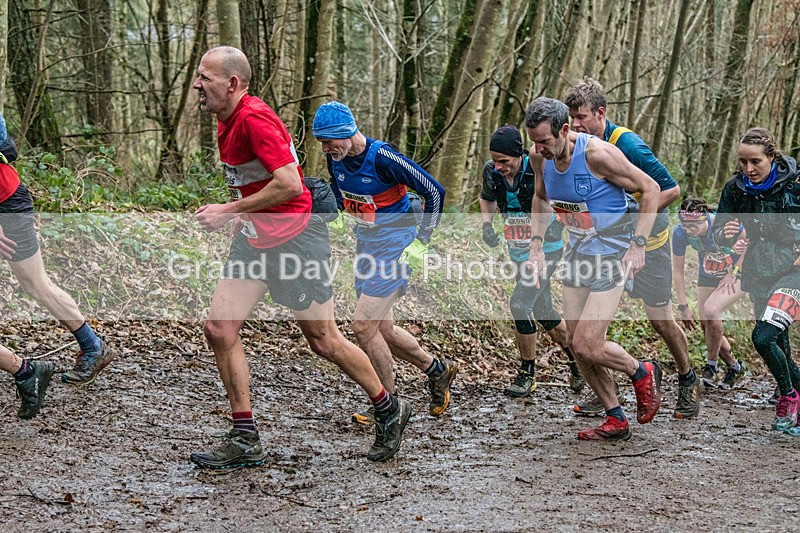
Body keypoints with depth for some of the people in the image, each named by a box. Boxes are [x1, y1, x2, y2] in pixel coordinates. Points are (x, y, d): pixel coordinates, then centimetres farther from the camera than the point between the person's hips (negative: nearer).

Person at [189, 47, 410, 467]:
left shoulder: (255, 118, -20)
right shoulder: (227, 122, 9)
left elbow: (289, 184, -28)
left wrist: (229, 211, -20)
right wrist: (227, 212, 10)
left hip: (295, 238, -9)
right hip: (254, 239, 9)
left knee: (323, 341, 2)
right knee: (218, 328, -2)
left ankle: (389, 410, 25)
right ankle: (244, 441, 5)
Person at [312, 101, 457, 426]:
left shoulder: (383, 157, -23)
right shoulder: (335, 159, -2)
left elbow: (434, 191, -16)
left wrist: (421, 241, -13)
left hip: (396, 249, -8)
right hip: (366, 247, 8)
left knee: (363, 326, -12)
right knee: (382, 329, 12)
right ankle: (436, 369, 33)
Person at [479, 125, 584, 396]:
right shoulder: (491, 172, -7)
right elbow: (487, 199, 14)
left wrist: (557, 224, -23)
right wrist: (487, 225, -3)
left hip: (545, 249, -6)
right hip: (519, 251, 6)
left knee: (520, 304, -17)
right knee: (543, 313, 13)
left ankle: (527, 375, -3)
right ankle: (577, 359, 34)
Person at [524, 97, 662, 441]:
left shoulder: (597, 154, -24)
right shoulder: (539, 156, -4)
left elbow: (650, 189, -14)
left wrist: (637, 244, -18)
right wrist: (536, 243, 6)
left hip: (611, 255, -7)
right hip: (577, 253, 7)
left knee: (586, 346, -13)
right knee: (574, 343, 6)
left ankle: (643, 374, 17)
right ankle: (616, 420, 20)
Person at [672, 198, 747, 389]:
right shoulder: (680, 233, -22)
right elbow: (678, 270, -11)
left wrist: (733, 274, -17)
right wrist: (683, 307, -12)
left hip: (738, 274, -5)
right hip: (708, 277, 5)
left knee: (710, 309, -26)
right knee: (706, 326, 1)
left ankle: (710, 366, -11)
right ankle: (735, 368, 25)